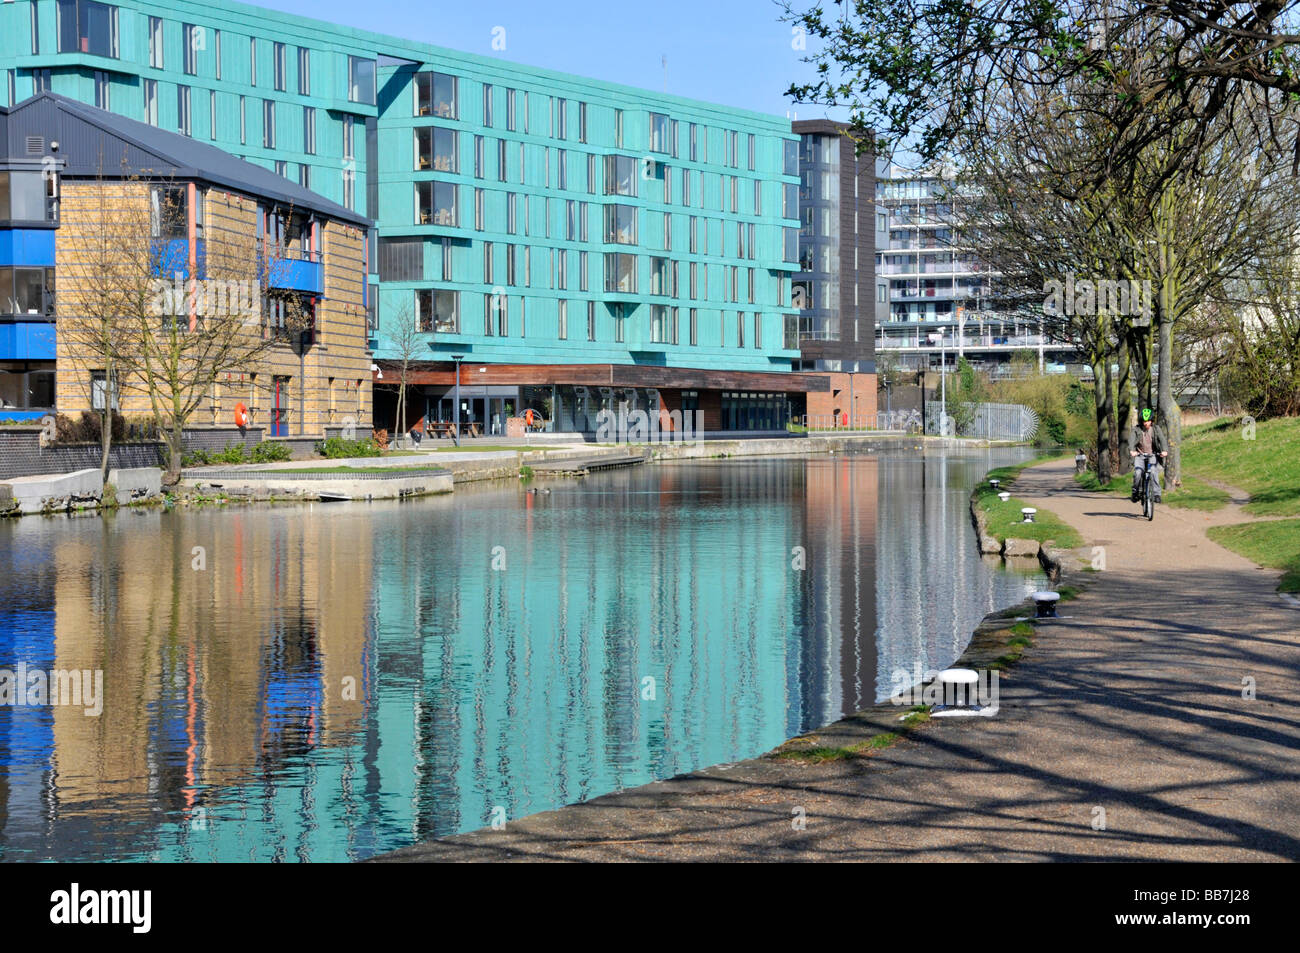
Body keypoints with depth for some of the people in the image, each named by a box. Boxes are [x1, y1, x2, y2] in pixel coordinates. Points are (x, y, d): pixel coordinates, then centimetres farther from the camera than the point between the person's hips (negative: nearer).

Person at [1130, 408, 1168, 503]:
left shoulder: (1156, 429, -1)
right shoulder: (1136, 429, -3)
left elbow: (1162, 440, -15)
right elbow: (1132, 440, -18)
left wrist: (1164, 450, -36)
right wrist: (1132, 451, -39)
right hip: (1140, 455, 0)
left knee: (1154, 473, -20)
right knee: (1137, 473, -21)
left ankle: (1157, 494, -10)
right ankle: (1136, 492, -1)